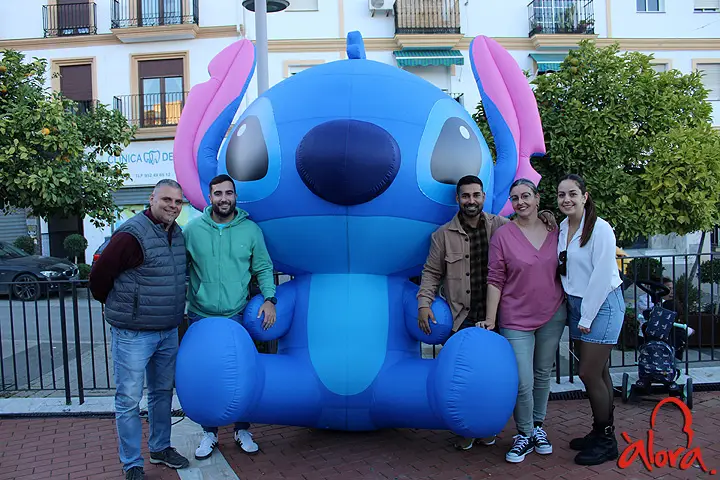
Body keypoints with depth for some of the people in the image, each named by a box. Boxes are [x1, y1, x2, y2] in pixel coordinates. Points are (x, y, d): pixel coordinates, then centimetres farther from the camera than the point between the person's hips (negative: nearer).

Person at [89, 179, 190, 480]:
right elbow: (99, 276, -12)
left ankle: (160, 448, 35)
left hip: (168, 331, 7)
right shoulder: (131, 235, -18)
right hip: (133, 333, -7)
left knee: (163, 393, 19)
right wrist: (117, 306, 3)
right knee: (129, 400, 4)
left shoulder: (177, 234, 6)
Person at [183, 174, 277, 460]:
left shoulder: (251, 230, -1)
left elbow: (264, 268, 5)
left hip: (237, 316, 0)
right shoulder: (193, 229, -1)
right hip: (200, 316, 0)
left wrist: (269, 299, -6)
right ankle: (209, 433, 27)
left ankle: (242, 431, 27)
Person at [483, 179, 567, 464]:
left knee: (543, 376, 15)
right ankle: (524, 435, 18)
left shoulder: (554, 231, 2)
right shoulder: (503, 235, -8)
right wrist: (490, 319, -11)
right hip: (516, 319, -3)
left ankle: (538, 427, 35)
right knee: (523, 383, -5)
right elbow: (495, 280, -8)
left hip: (553, 315, 3)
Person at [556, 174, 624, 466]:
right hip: (576, 305, 7)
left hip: (602, 305, -7)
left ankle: (606, 441, 11)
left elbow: (602, 276, -17)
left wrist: (587, 317, -14)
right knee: (598, 372, 14)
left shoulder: (600, 229, -15)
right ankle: (600, 432, 26)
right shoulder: (561, 228, 6)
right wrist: (577, 312, 4)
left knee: (590, 373, -5)